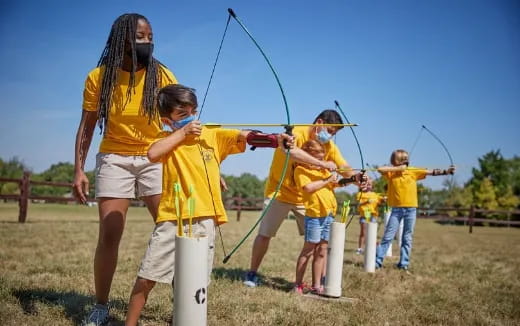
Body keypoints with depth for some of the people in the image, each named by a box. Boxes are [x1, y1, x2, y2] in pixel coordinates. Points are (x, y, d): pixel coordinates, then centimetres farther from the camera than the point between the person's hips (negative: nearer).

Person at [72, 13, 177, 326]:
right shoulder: (99, 77, -3)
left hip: (155, 159, 1)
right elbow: (87, 126, 1)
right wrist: (79, 169, -7)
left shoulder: (162, 76, -5)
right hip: (114, 159, 0)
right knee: (109, 236, -2)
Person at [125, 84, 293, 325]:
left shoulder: (214, 136, 7)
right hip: (172, 220, -1)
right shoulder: (169, 141, 4)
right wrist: (182, 132, -11)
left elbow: (245, 136, -7)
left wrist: (276, 139, -23)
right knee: (146, 278, 2)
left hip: (204, 220, 1)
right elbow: (152, 154, -17)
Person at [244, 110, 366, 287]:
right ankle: (252, 273, 17)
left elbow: (345, 168, -7)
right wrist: (322, 163, -43)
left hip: (306, 198, 5)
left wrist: (357, 176, -31)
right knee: (264, 234, 0)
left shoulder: (329, 146, -2)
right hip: (279, 192, -4)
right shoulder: (296, 132, -20)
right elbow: (290, 151, -42)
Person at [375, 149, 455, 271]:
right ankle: (377, 261, 3)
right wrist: (398, 168, -15)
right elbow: (380, 169, -19)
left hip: (411, 209, 2)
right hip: (396, 209, -2)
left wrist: (446, 171, -14)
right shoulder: (391, 172, -1)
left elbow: (431, 172, -1)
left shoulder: (413, 171, 3)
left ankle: (404, 263, 14)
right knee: (388, 236, -1)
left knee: (407, 237, 7)